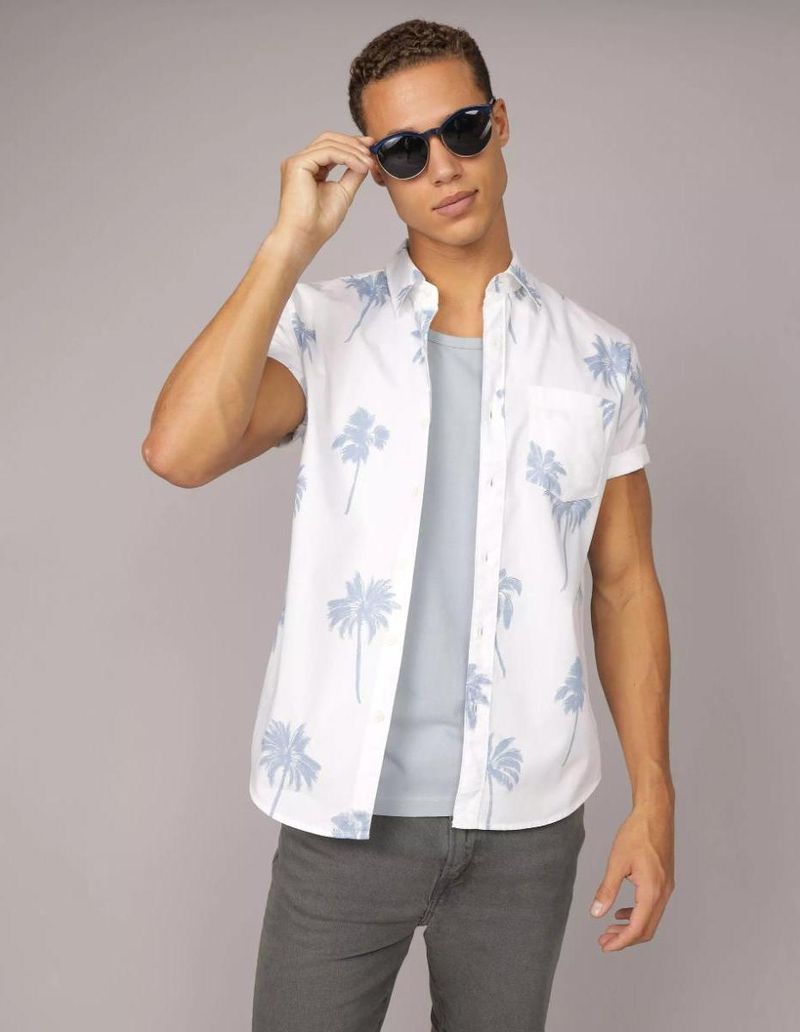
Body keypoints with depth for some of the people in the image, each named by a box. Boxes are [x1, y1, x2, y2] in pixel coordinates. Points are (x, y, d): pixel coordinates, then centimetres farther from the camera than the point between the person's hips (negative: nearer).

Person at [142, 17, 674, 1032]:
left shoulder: (598, 360, 2)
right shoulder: (323, 329, -3)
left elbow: (624, 581, 5)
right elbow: (179, 451, -21)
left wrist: (652, 798, 2)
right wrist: (292, 239, -18)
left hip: (527, 819, 2)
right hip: (346, 809, -1)